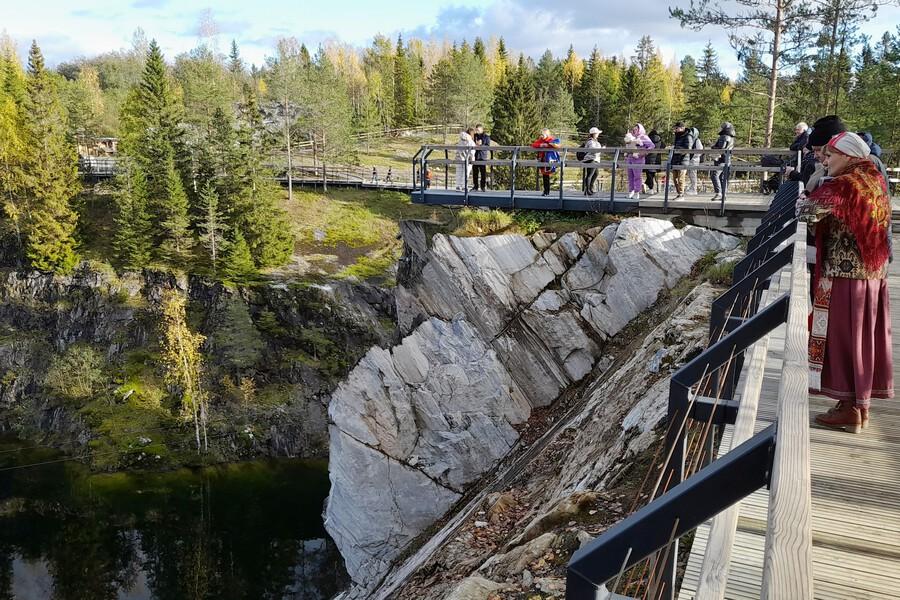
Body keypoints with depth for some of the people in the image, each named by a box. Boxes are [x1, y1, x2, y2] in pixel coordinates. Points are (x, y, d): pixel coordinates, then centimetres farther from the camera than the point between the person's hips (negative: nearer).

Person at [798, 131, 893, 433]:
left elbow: (808, 211, -22)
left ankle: (849, 409, 8)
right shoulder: (875, 182, 10)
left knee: (842, 340, 1)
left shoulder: (842, 185, -15)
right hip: (873, 276, 8)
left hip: (844, 277, -8)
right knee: (864, 339, 14)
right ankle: (861, 403, 24)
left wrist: (803, 202, 0)